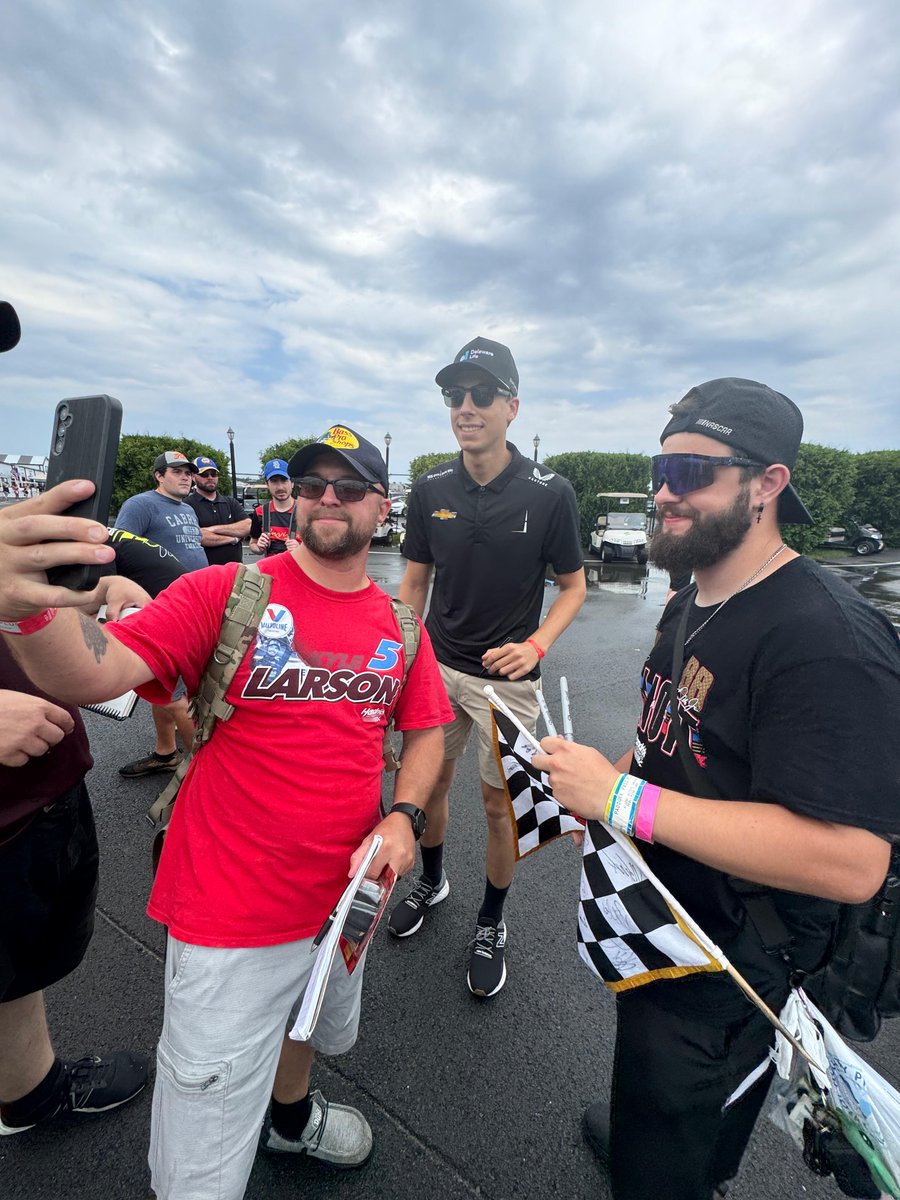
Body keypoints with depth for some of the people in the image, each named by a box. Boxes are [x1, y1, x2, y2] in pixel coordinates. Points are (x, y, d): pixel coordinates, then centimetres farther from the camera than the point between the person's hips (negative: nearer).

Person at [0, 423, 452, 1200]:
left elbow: (425, 732, 5)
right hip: (234, 919, -5)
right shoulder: (225, 593, -15)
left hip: (346, 897, 5)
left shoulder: (399, 625, -2)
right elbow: (94, 674, -25)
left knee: (314, 1031, 34)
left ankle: (292, 1116, 68)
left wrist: (403, 818, -11)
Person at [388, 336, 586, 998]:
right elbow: (415, 581, 5)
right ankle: (432, 881, 48)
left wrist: (536, 644, -20)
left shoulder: (550, 491, -12)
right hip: (438, 665, 4)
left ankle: (492, 923, 37)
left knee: (501, 805, 10)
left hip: (507, 676, -3)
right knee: (430, 779, 18)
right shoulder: (431, 489, -3)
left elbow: (573, 585, -4)